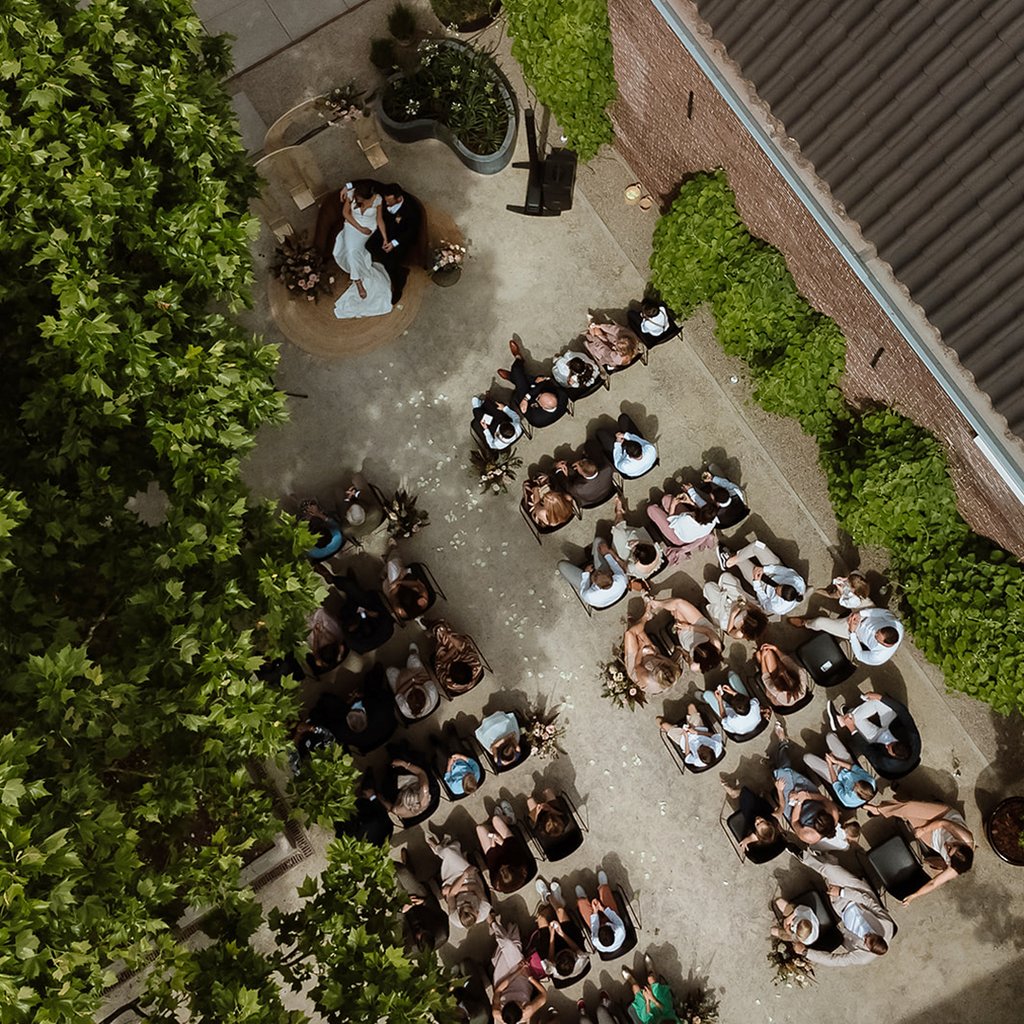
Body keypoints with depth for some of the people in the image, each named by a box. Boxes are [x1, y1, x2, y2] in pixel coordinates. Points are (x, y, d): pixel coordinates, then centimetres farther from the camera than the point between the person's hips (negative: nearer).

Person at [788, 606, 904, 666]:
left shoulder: (879, 657, -40)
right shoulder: (896, 624, -37)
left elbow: (859, 655, -21)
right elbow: (883, 611, -18)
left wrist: (852, 632, -23)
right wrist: (860, 613, -27)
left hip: (857, 632, -3)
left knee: (820, 622, 3)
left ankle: (805, 624, 39)